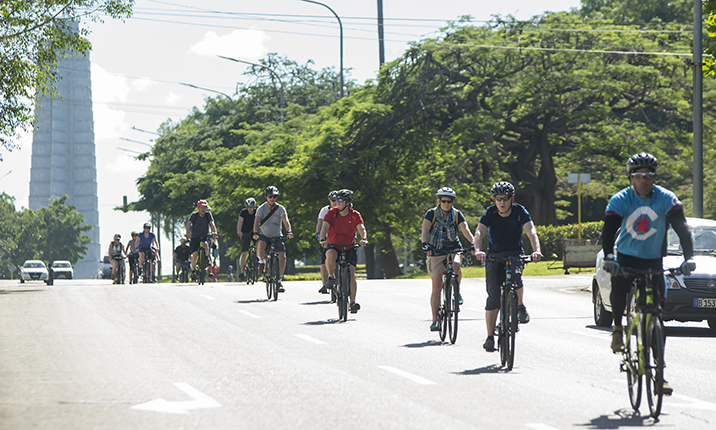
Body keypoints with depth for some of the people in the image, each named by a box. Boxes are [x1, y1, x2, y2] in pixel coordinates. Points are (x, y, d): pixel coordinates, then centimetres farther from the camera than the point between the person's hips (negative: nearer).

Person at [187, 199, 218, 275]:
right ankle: (193, 270, 0)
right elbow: (189, 223, -23)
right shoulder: (194, 215, -9)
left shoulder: (208, 214, -4)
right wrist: (188, 233, -42)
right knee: (195, 253, -14)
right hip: (195, 237, -1)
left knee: (206, 246, -32)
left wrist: (214, 232, -37)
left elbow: (212, 223, -17)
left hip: (205, 237, 1)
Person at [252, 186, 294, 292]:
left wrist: (289, 231, -41)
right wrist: (255, 233, -42)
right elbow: (257, 221, -23)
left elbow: (285, 220, -22)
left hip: (277, 237, 1)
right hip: (264, 235, -1)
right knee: (260, 245, -36)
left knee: (282, 256, -18)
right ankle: (261, 261, -4)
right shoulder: (261, 209, -10)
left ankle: (280, 280, -2)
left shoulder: (280, 208, -8)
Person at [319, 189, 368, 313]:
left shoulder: (355, 215, -7)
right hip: (333, 246, -1)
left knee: (351, 274, -12)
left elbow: (361, 227, -21)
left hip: (349, 248, 1)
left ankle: (353, 301, -4)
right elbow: (325, 227, -21)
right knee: (331, 255, -37)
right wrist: (323, 240, -40)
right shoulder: (331, 213, -9)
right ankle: (331, 277, -11)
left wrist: (364, 239, -42)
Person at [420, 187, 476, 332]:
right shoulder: (431, 214, -5)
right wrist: (425, 244, -37)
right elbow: (425, 230, -18)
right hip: (436, 252, -1)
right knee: (437, 286, -6)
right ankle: (435, 320, 0)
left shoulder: (457, 215, 0)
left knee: (455, 265, -35)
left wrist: (473, 243, -31)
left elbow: (465, 230, -12)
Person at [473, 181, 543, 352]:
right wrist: (478, 250, -47)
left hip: (515, 254, 0)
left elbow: (531, 231, -26)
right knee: (493, 296, -12)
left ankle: (520, 306, -7)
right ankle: (490, 337, -7)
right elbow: (479, 232, -26)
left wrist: (536, 250, -45)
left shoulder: (520, 212, -13)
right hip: (494, 255, 0)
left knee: (515, 275, -34)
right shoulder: (490, 213, -12)